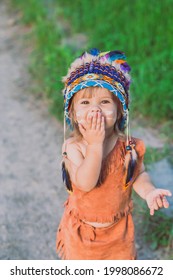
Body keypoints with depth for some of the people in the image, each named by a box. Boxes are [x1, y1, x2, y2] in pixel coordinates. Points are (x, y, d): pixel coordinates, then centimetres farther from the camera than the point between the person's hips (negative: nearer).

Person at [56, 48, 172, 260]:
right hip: (82, 226, -2)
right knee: (80, 258, 24)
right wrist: (95, 143, -44)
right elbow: (85, 183, -38)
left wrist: (148, 191, -27)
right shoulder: (72, 147, -27)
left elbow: (139, 174, -5)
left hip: (118, 226, 2)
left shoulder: (128, 145, -21)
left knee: (121, 257, 27)